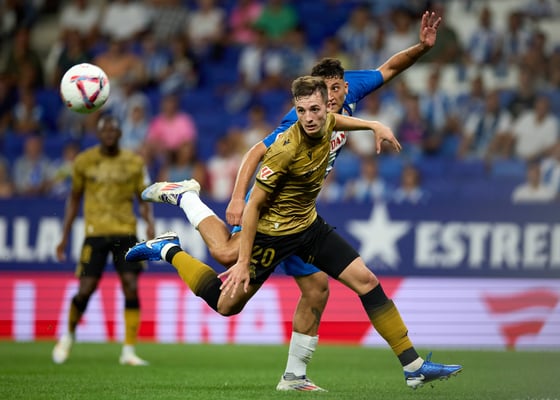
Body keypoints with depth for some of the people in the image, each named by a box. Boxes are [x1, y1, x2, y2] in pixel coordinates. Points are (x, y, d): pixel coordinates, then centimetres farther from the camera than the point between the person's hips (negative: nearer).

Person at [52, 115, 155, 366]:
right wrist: (65, 237, 10)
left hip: (125, 232, 0)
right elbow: (74, 199, 12)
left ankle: (128, 352, -4)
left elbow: (143, 199, 8)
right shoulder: (84, 161, 4)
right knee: (86, 290, -5)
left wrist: (149, 223, -12)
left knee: (131, 287, -12)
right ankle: (68, 336, 24)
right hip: (95, 232, 0)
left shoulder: (134, 163, 3)